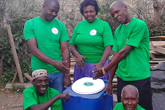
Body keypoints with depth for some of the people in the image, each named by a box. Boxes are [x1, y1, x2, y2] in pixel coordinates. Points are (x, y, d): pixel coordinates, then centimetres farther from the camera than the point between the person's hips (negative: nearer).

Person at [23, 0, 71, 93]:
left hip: (58, 72, 2)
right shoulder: (30, 24, -5)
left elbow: (65, 50, -2)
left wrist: (67, 75, -7)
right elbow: (33, 49, -14)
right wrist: (53, 62, -27)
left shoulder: (60, 25, 0)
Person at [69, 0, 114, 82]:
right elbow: (72, 45, 9)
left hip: (99, 65, -3)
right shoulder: (79, 25, 7)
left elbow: (108, 47, -11)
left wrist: (101, 63, -24)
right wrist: (77, 55, -11)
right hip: (81, 65, 3)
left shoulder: (104, 25, -4)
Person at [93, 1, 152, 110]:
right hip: (122, 77, 6)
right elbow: (116, 56, 9)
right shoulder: (117, 30, 8)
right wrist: (110, 81, 8)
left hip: (140, 78, -6)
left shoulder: (139, 25, -13)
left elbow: (124, 52, -16)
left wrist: (105, 70, -10)